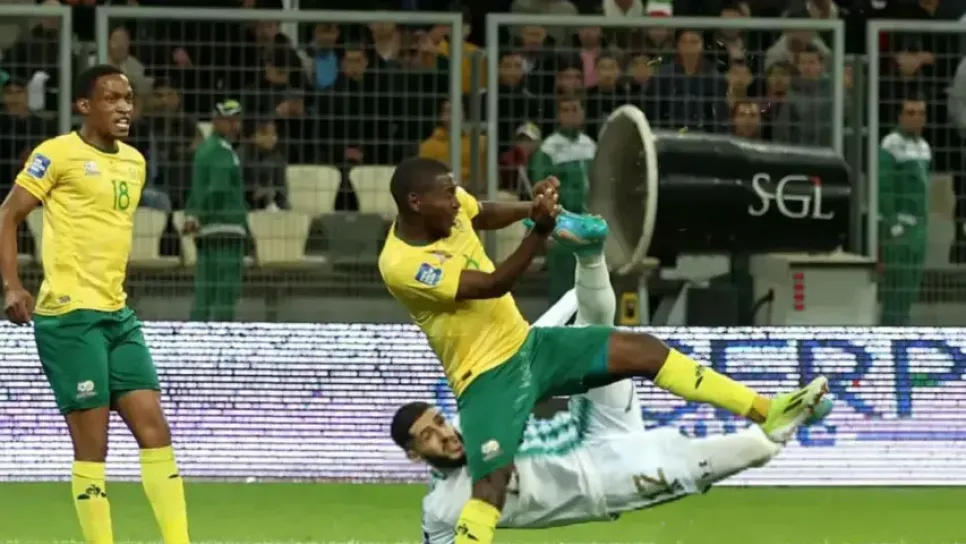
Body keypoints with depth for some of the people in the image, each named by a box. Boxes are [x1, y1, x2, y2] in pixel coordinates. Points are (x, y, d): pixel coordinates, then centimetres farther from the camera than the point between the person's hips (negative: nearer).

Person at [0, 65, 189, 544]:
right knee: (92, 443, -6)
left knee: (154, 428, 2)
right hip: (69, 315, -7)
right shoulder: (57, 154, -7)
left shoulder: (134, 162, 14)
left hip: (117, 315, 7)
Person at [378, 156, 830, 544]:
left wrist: (529, 208, 2)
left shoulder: (448, 206, -3)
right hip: (487, 377, -8)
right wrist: (541, 229, -39)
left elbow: (483, 215, 22)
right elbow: (493, 284, -29)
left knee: (641, 349, -2)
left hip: (528, 344, 8)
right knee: (491, 484, -24)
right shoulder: (402, 264, -26)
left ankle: (768, 414, 0)